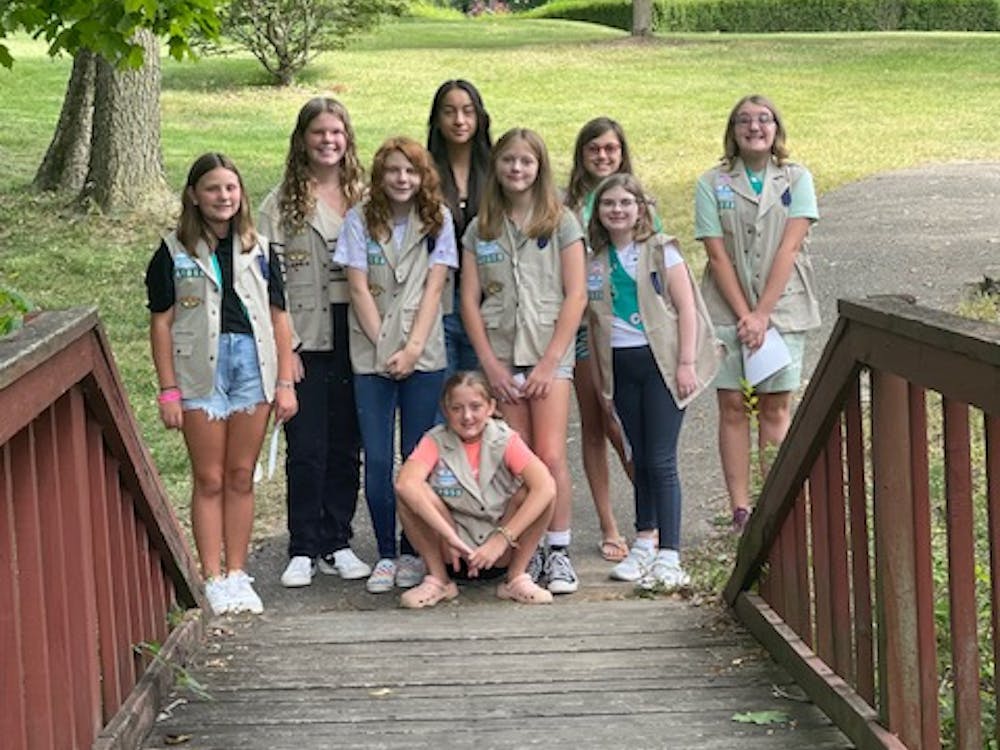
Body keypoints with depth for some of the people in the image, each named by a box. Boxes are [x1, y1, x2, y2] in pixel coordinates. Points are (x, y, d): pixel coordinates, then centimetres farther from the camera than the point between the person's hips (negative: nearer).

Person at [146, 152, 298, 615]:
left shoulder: (258, 249, 10)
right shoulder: (174, 252, 2)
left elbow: (279, 317, 10)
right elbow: (161, 322, 0)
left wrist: (285, 382, 4)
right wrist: (168, 390, -6)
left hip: (253, 366, 2)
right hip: (200, 369, -2)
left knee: (241, 477, 7)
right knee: (209, 480, 1)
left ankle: (237, 574, 15)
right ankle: (213, 578, 8)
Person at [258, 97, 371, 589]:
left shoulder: (366, 196, 9)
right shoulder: (282, 204, 2)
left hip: (355, 338, 3)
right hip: (307, 339, -2)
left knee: (346, 446, 8)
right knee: (306, 448, -1)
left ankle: (336, 543, 19)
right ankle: (302, 550, 8)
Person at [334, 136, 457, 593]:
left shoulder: (437, 219, 5)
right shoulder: (360, 220, 3)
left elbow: (433, 288, -1)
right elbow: (359, 289, -1)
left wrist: (412, 349, -10)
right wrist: (385, 347, -8)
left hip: (423, 355, 0)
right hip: (372, 354, 0)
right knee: (377, 460, -2)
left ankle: (413, 554, 11)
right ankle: (385, 555, 8)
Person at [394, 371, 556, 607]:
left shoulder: (505, 440, -6)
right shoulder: (436, 442, -6)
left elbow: (546, 486, -22)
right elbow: (405, 483, -27)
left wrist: (502, 539, -28)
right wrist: (450, 536, -35)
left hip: (502, 553, 0)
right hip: (454, 553, 0)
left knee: (536, 492, -23)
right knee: (410, 494, -22)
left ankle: (517, 578, -7)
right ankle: (438, 580, -7)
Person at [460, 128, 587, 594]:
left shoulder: (560, 223, 3)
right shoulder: (480, 230, 10)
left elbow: (576, 296, -2)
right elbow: (469, 300, 7)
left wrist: (549, 361, -9)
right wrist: (490, 363, -3)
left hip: (549, 355, -2)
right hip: (501, 358, 2)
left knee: (551, 456, -10)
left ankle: (558, 553, -2)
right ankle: (526, 553, 7)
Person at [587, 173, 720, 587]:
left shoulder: (660, 249, -1)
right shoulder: (596, 260, 10)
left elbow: (686, 308, -5)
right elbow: (593, 318, 12)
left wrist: (687, 363, -11)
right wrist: (599, 373, 6)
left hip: (660, 360, -4)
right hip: (620, 365, 4)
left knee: (661, 460, -7)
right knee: (640, 458, 10)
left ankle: (668, 555, -6)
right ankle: (645, 542, 21)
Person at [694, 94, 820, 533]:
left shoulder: (796, 180, 2)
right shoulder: (712, 184, 2)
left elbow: (789, 248, -6)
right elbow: (717, 255, -3)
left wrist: (762, 313, -12)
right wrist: (743, 315, -10)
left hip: (783, 307, 0)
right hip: (727, 310, 0)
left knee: (776, 406, 3)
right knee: (732, 405, 0)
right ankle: (739, 507, 5)